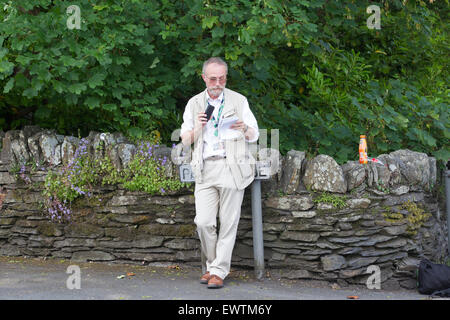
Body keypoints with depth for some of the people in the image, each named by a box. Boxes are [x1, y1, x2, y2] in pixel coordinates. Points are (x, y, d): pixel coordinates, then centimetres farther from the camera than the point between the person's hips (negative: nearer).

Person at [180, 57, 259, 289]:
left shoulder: (238, 101, 8)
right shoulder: (194, 104, 13)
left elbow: (254, 136, 12)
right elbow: (185, 140, 15)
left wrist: (245, 128, -11)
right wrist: (197, 127, -6)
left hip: (232, 167, -1)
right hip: (205, 169, 2)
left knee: (228, 222, -3)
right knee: (203, 222, -8)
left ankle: (219, 271, 3)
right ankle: (212, 264, 11)